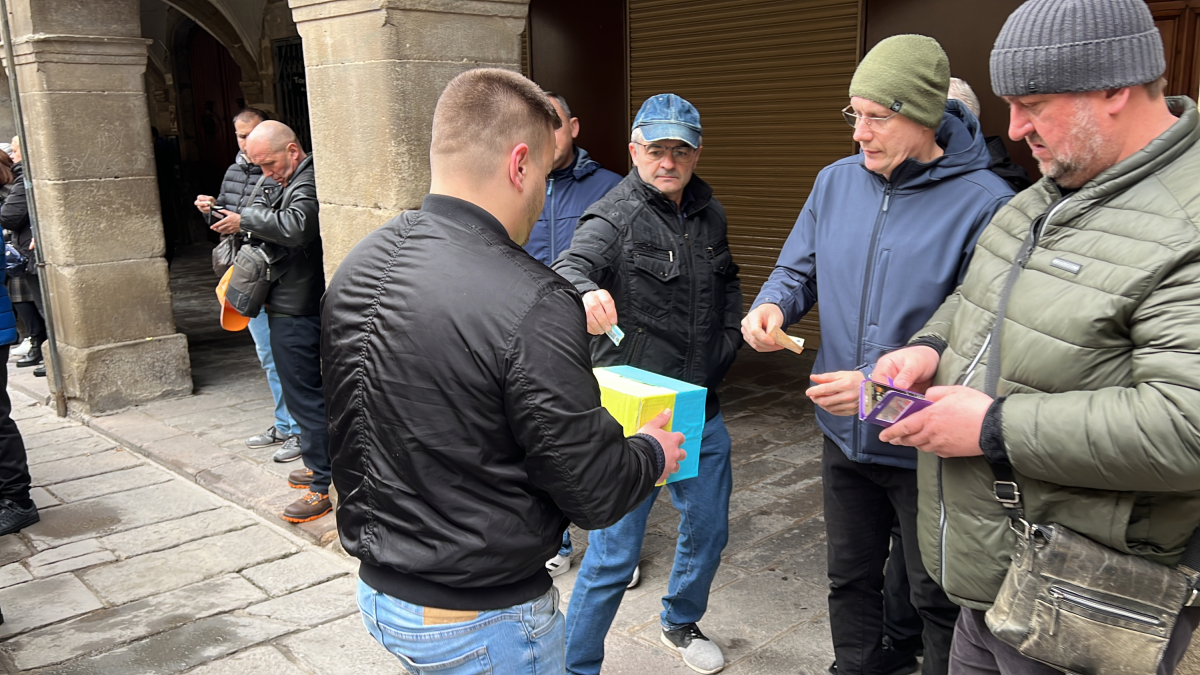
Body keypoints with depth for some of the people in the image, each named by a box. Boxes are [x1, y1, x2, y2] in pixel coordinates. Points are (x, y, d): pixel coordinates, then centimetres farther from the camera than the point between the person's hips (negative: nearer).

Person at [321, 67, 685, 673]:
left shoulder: (354, 269, -3)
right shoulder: (532, 305, -29)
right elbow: (593, 494, -21)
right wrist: (653, 454, 1)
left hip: (378, 591, 8)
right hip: (481, 624, -7)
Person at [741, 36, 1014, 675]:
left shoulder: (983, 203, -19)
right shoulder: (836, 181, -1)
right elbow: (797, 270, 10)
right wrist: (772, 304, -13)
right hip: (844, 435, 6)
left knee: (939, 598, 14)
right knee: (850, 576, 24)